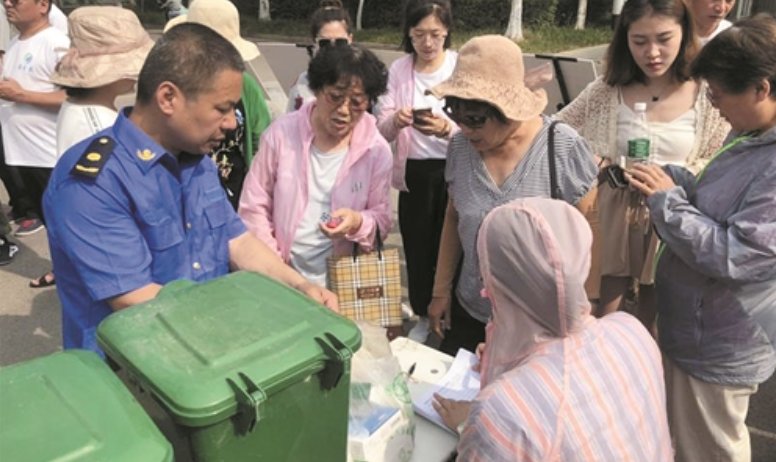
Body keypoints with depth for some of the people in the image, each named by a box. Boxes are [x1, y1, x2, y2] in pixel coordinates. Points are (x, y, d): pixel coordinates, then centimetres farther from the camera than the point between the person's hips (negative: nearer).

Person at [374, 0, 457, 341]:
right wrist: (395, 121, -24)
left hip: (454, 171, -2)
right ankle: (424, 316, 34)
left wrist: (446, 129, -33)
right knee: (418, 246, 11)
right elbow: (381, 132, -1)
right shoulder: (398, 70, 3)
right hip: (414, 172, 3)